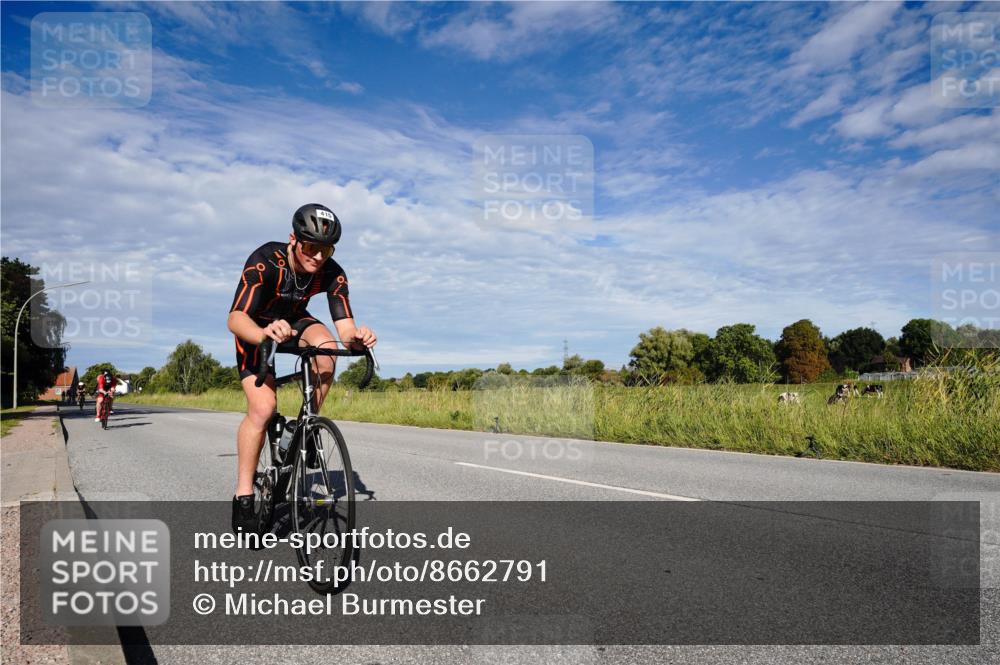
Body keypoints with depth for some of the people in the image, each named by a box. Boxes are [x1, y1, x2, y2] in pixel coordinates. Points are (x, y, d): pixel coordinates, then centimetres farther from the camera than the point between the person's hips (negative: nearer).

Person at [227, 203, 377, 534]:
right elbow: (235, 318, -41)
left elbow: (345, 327, -29)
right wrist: (265, 333, -62)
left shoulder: (332, 274, -24)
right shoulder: (264, 261, -33)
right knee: (263, 407, -19)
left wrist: (356, 336, -53)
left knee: (327, 350, -31)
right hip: (256, 327, -3)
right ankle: (243, 496, -5)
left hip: (295, 321, 3)